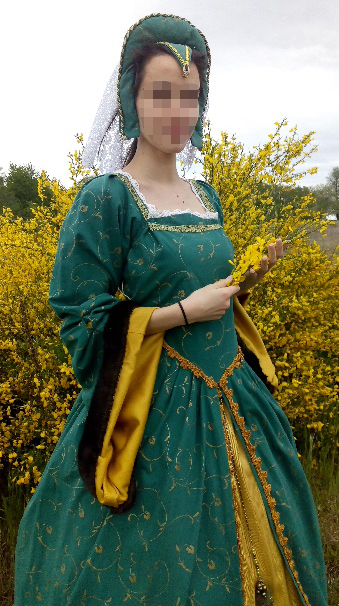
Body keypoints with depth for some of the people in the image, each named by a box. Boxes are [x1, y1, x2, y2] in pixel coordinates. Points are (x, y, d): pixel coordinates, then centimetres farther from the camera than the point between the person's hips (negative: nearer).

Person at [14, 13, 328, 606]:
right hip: (153, 414, -6)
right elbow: (81, 322, -14)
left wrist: (249, 278, -1)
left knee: (249, 542, 21)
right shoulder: (106, 199, -13)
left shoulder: (207, 197, 8)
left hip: (229, 400, 7)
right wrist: (186, 311, -17)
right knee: (162, 558, 10)